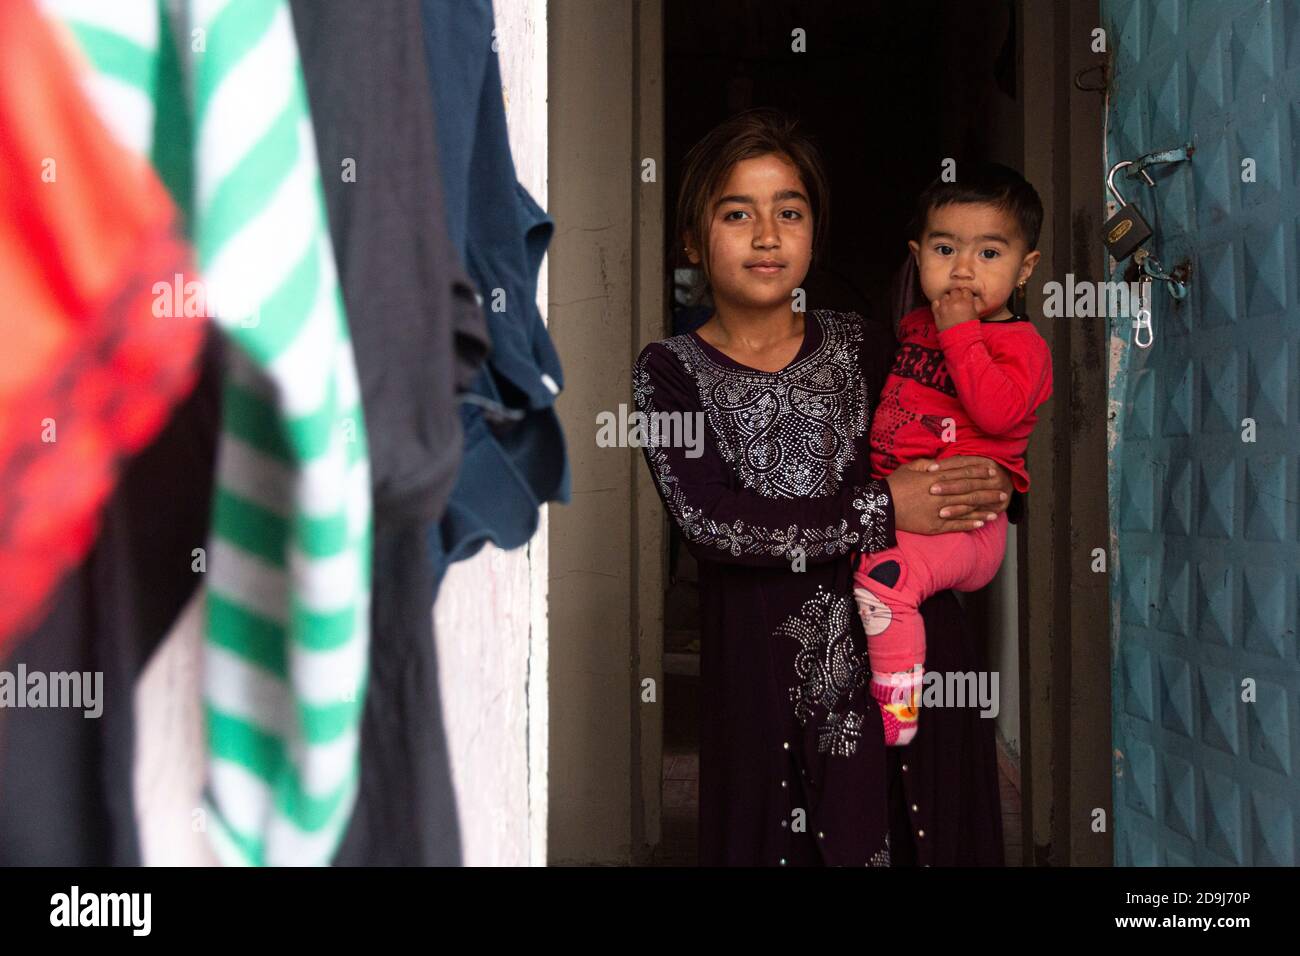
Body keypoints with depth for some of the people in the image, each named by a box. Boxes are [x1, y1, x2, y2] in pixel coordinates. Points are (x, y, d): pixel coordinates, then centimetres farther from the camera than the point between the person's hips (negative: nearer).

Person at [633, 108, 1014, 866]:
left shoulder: (861, 346, 7)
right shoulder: (671, 370, 0)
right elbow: (707, 520, -14)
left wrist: (988, 484, -10)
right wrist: (881, 510, -16)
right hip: (769, 668, -2)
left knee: (931, 839, 4)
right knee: (778, 844, 3)